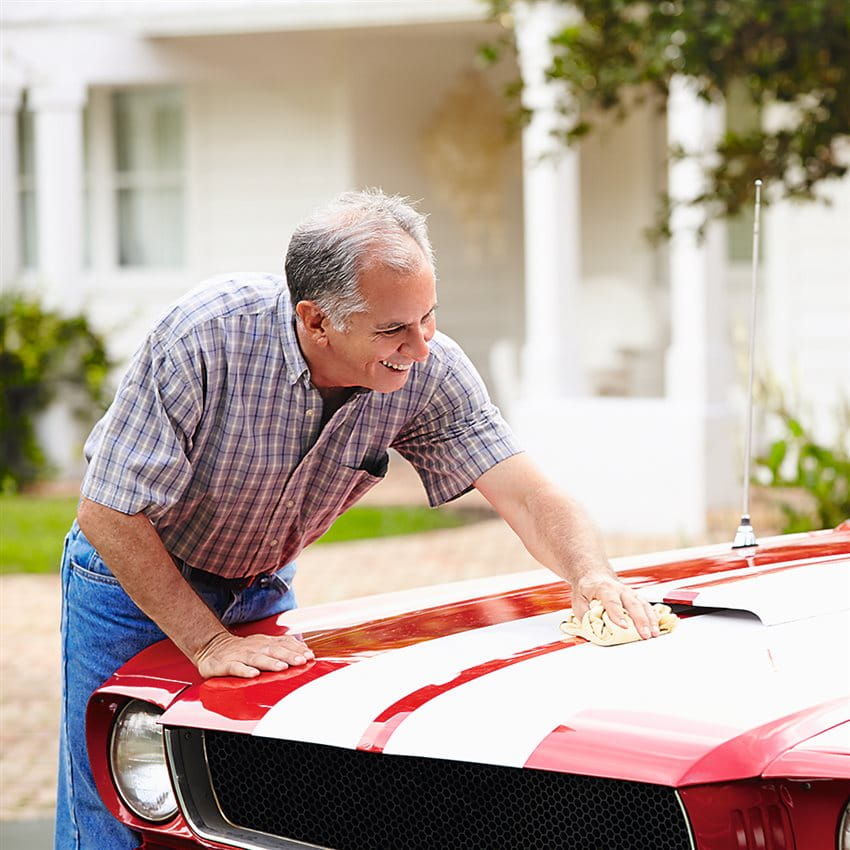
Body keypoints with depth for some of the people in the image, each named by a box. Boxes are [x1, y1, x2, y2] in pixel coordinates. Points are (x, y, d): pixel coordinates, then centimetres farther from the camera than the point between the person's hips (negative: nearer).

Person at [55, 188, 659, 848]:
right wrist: (209, 645, -28)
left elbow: (529, 496, -20)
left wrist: (592, 577, -41)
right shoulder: (205, 337, -34)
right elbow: (109, 515, -28)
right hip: (133, 579, -4)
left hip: (264, 591, 4)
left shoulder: (428, 369, -21)